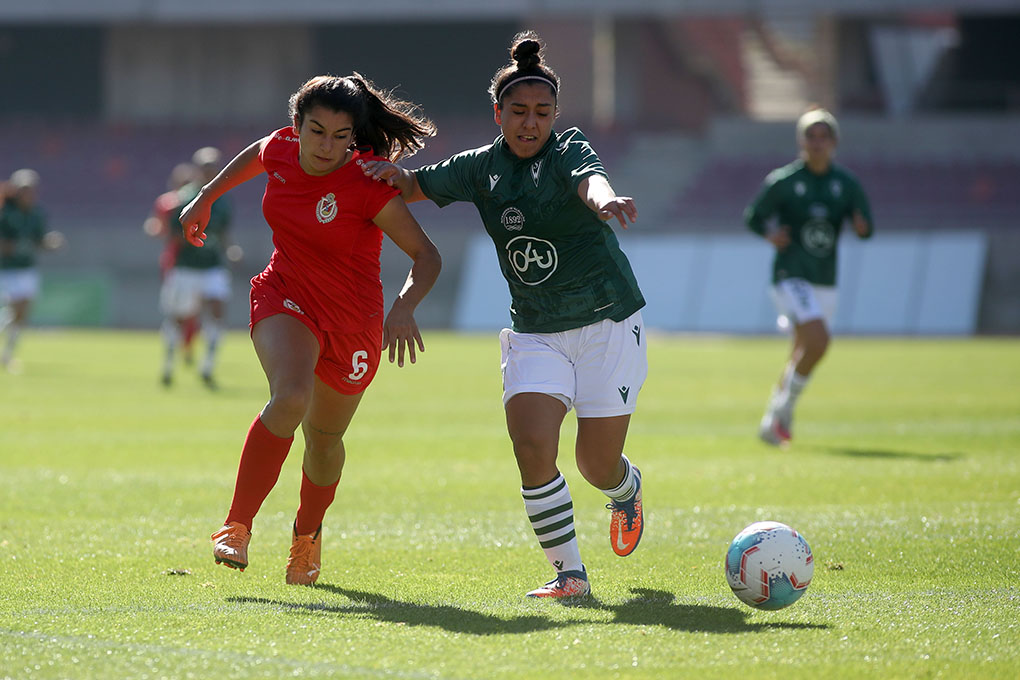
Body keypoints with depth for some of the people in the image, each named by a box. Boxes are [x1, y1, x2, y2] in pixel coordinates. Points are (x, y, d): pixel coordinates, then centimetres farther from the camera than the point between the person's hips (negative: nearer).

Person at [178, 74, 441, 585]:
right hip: (284, 296, 1)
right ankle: (236, 527, -22)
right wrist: (206, 198, 23)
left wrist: (404, 307, -39)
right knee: (290, 398, -28)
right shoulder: (280, 150, -11)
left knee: (325, 438, 13)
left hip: (351, 320, -1)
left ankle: (308, 533, 44)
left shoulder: (369, 186, -24)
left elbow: (426, 256, -21)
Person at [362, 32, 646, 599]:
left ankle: (628, 491, 40)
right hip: (535, 333, 3)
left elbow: (589, 178, -35)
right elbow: (421, 186, 14)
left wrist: (603, 198, -60)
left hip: (608, 324, -3)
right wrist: (397, 175, -11)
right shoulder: (482, 168, 2)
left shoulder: (569, 150, -12)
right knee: (532, 444, -19)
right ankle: (569, 573, -8)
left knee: (597, 465, 1)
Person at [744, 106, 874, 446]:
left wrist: (862, 226, -19)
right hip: (791, 276, -5)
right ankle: (784, 408, -7)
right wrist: (771, 234, -15)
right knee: (817, 339, -24)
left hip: (825, 281, 5)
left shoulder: (846, 183, 4)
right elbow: (753, 216, 5)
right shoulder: (782, 181, -5)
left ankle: (774, 417, 31)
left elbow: (866, 227, 5)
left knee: (804, 353, 12)